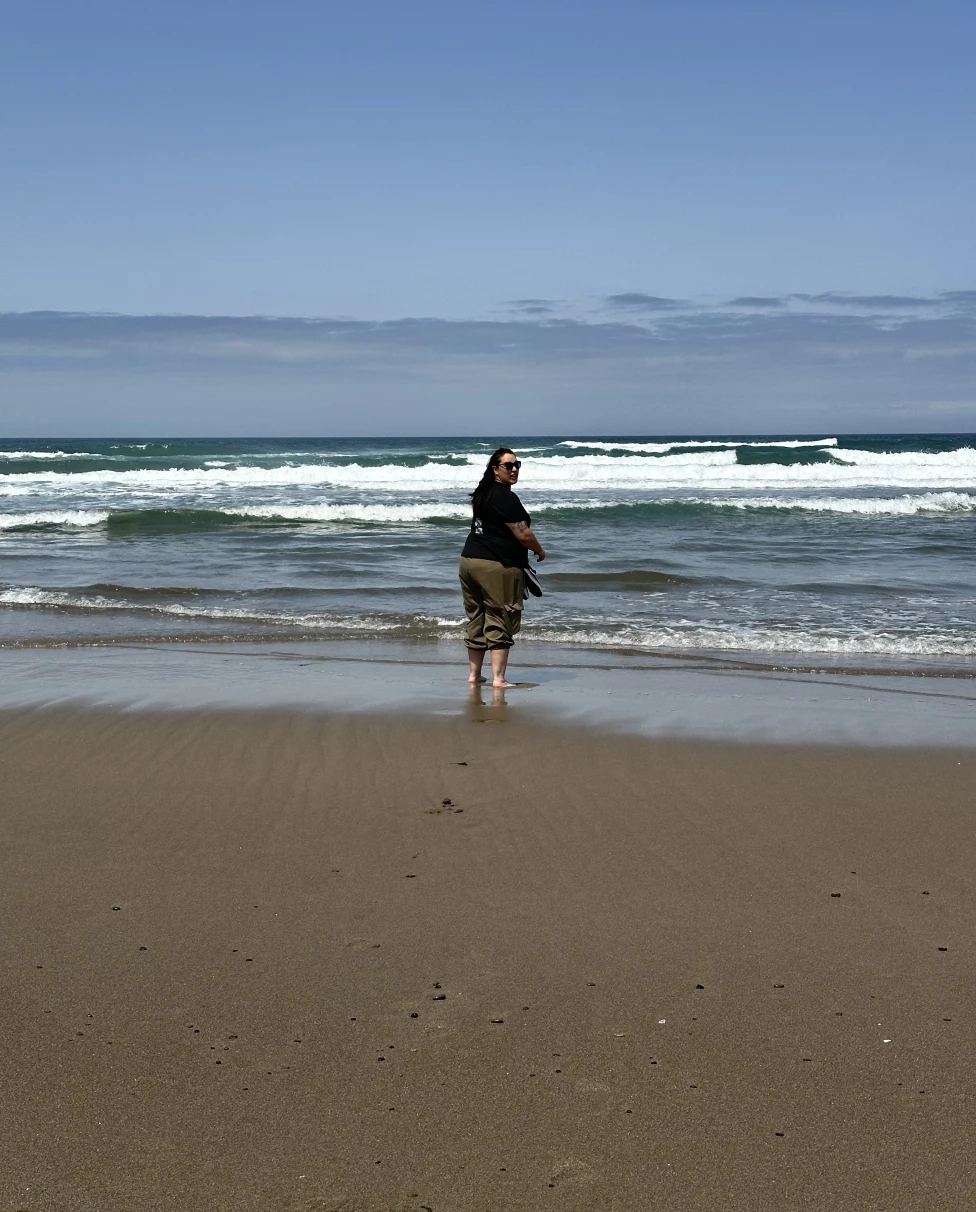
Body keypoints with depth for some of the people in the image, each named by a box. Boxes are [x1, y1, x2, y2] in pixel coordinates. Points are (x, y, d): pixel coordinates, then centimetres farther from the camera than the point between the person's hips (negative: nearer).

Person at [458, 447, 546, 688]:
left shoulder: (483, 494, 14)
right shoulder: (505, 498, -14)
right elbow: (523, 535, -17)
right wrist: (540, 551, 3)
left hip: (469, 560, 9)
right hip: (497, 567, -9)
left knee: (476, 619, 15)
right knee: (500, 623, -3)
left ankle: (474, 674, 22)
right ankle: (498, 678, -3)